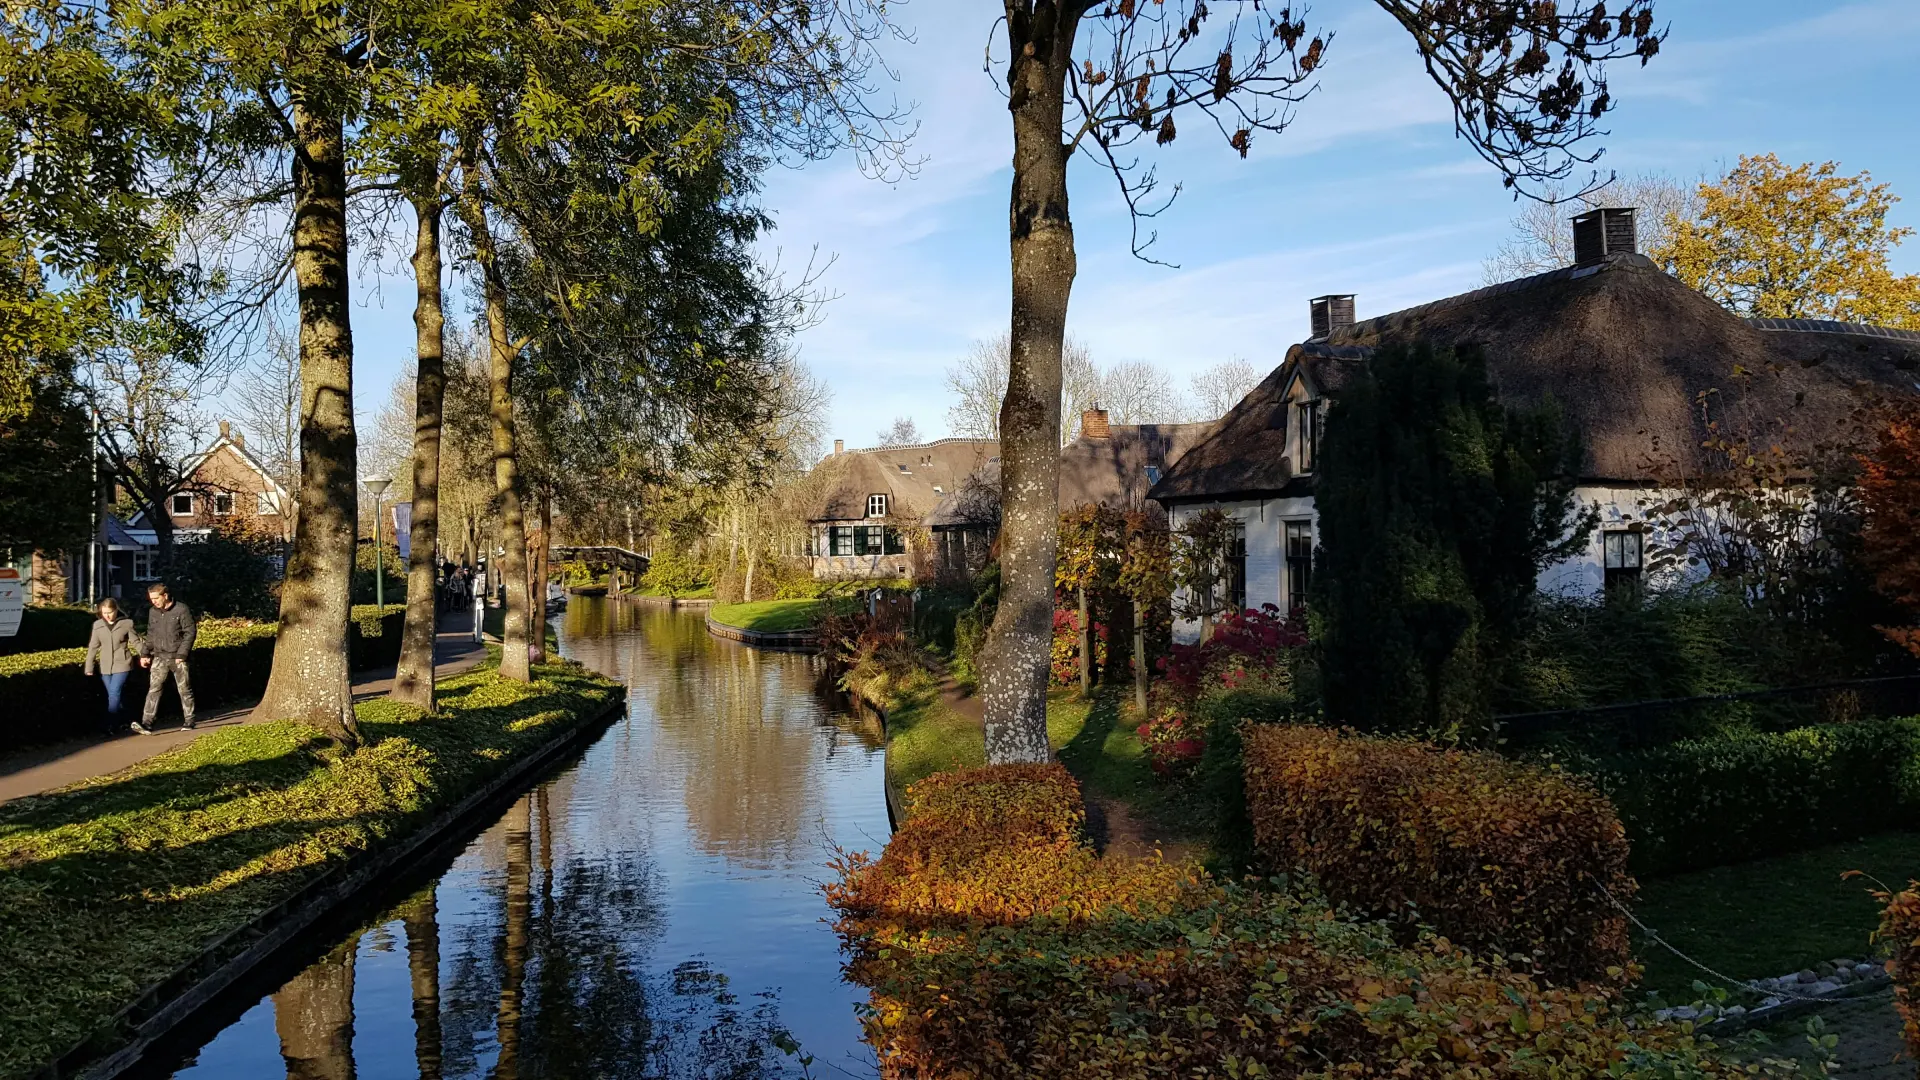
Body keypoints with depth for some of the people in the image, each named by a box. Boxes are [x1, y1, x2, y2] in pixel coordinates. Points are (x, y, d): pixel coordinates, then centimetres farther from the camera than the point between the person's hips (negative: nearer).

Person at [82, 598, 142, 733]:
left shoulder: (127, 623, -6)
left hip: (122, 664, -4)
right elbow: (93, 647, 5)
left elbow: (135, 642, 1)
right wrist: (89, 667, 3)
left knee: (114, 693, -13)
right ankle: (122, 720, 23)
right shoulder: (98, 625, 3)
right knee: (112, 695, 10)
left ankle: (110, 724, -10)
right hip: (105, 666, 4)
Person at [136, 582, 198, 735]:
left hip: (178, 658, -4)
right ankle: (146, 723, -13)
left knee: (185, 689, 5)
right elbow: (150, 635, 17)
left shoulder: (181, 610, -8)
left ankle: (188, 721, 16)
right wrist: (145, 654, 8)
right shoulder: (153, 612, 8)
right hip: (159, 658, 4)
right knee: (154, 689, -7)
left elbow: (191, 632, -10)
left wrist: (181, 654, -15)